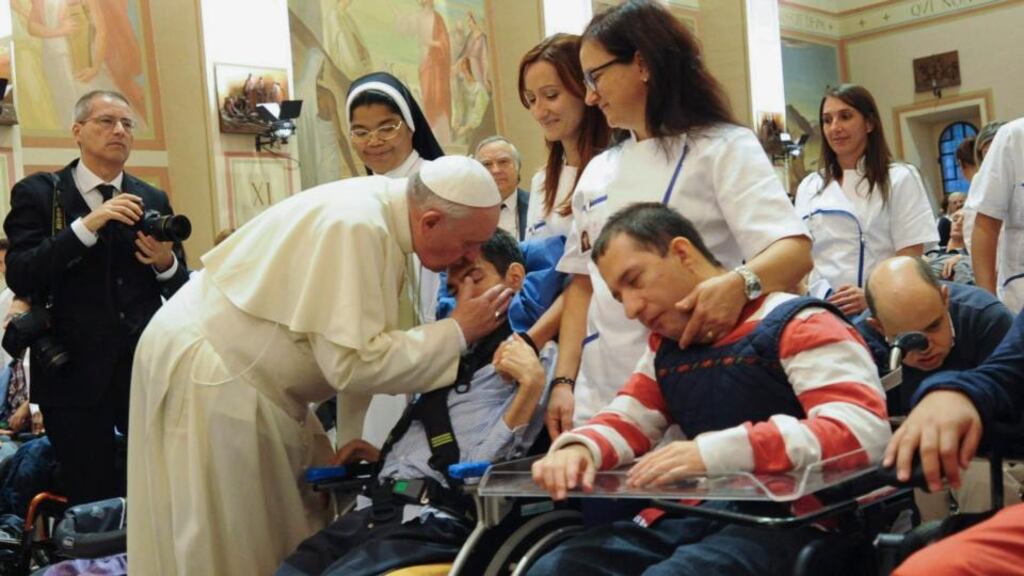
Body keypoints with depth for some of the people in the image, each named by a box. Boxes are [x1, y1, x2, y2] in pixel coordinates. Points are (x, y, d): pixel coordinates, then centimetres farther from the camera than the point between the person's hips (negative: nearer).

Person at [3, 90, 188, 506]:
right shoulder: (37, 193, 1)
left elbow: (180, 291, 10)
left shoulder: (152, 201, 9)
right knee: (93, 503, 5)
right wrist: (87, 226, -21)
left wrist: (167, 263, -12)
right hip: (74, 374, -2)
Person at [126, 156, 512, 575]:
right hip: (209, 371, -9)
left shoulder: (382, 208, 1)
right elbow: (352, 362, -26)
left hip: (233, 363, 9)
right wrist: (456, 332, -19)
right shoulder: (356, 228, -27)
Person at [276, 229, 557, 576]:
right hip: (377, 510, 7)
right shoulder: (462, 357, 25)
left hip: (433, 524, -7)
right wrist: (381, 456, 18)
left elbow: (480, 466, -9)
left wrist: (531, 385, -17)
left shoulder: (533, 358, 2)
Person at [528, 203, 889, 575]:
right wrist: (580, 448, -8)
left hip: (781, 519, -6)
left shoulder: (796, 324, -6)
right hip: (691, 515, 7)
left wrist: (714, 452, -28)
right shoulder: (666, 345, 20)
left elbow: (862, 430, -19)